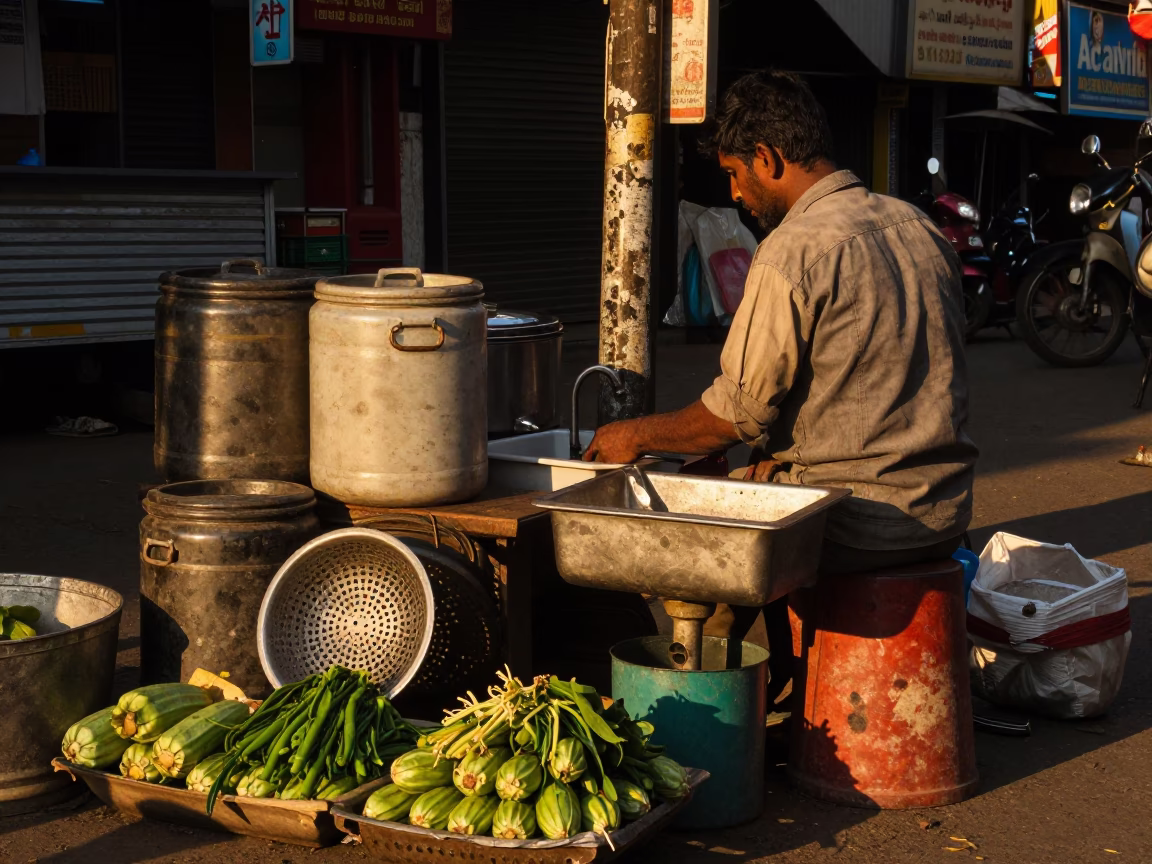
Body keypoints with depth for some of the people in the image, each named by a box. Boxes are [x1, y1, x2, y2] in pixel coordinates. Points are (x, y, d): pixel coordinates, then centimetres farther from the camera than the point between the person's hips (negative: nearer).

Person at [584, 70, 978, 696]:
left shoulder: (794, 251, -16)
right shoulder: (919, 227, 9)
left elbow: (736, 415, -13)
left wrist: (637, 435, 4)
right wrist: (786, 456, 19)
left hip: (857, 526, -8)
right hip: (943, 514, 8)